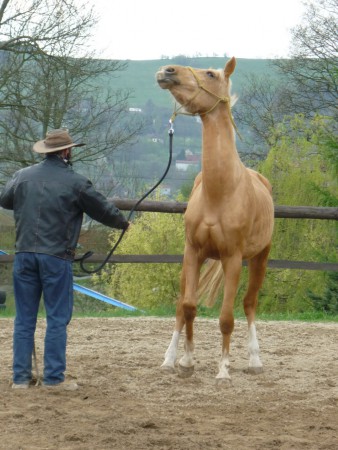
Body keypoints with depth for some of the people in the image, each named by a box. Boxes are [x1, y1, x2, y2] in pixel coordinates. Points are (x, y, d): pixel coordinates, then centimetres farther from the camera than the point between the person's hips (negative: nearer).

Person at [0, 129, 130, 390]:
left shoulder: (22, 176, 7)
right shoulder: (75, 182, -4)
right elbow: (103, 209, 6)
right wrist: (123, 224, 25)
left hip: (24, 254, 4)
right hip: (56, 256, -4)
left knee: (24, 319, 9)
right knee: (57, 319, 3)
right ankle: (54, 377, 1)